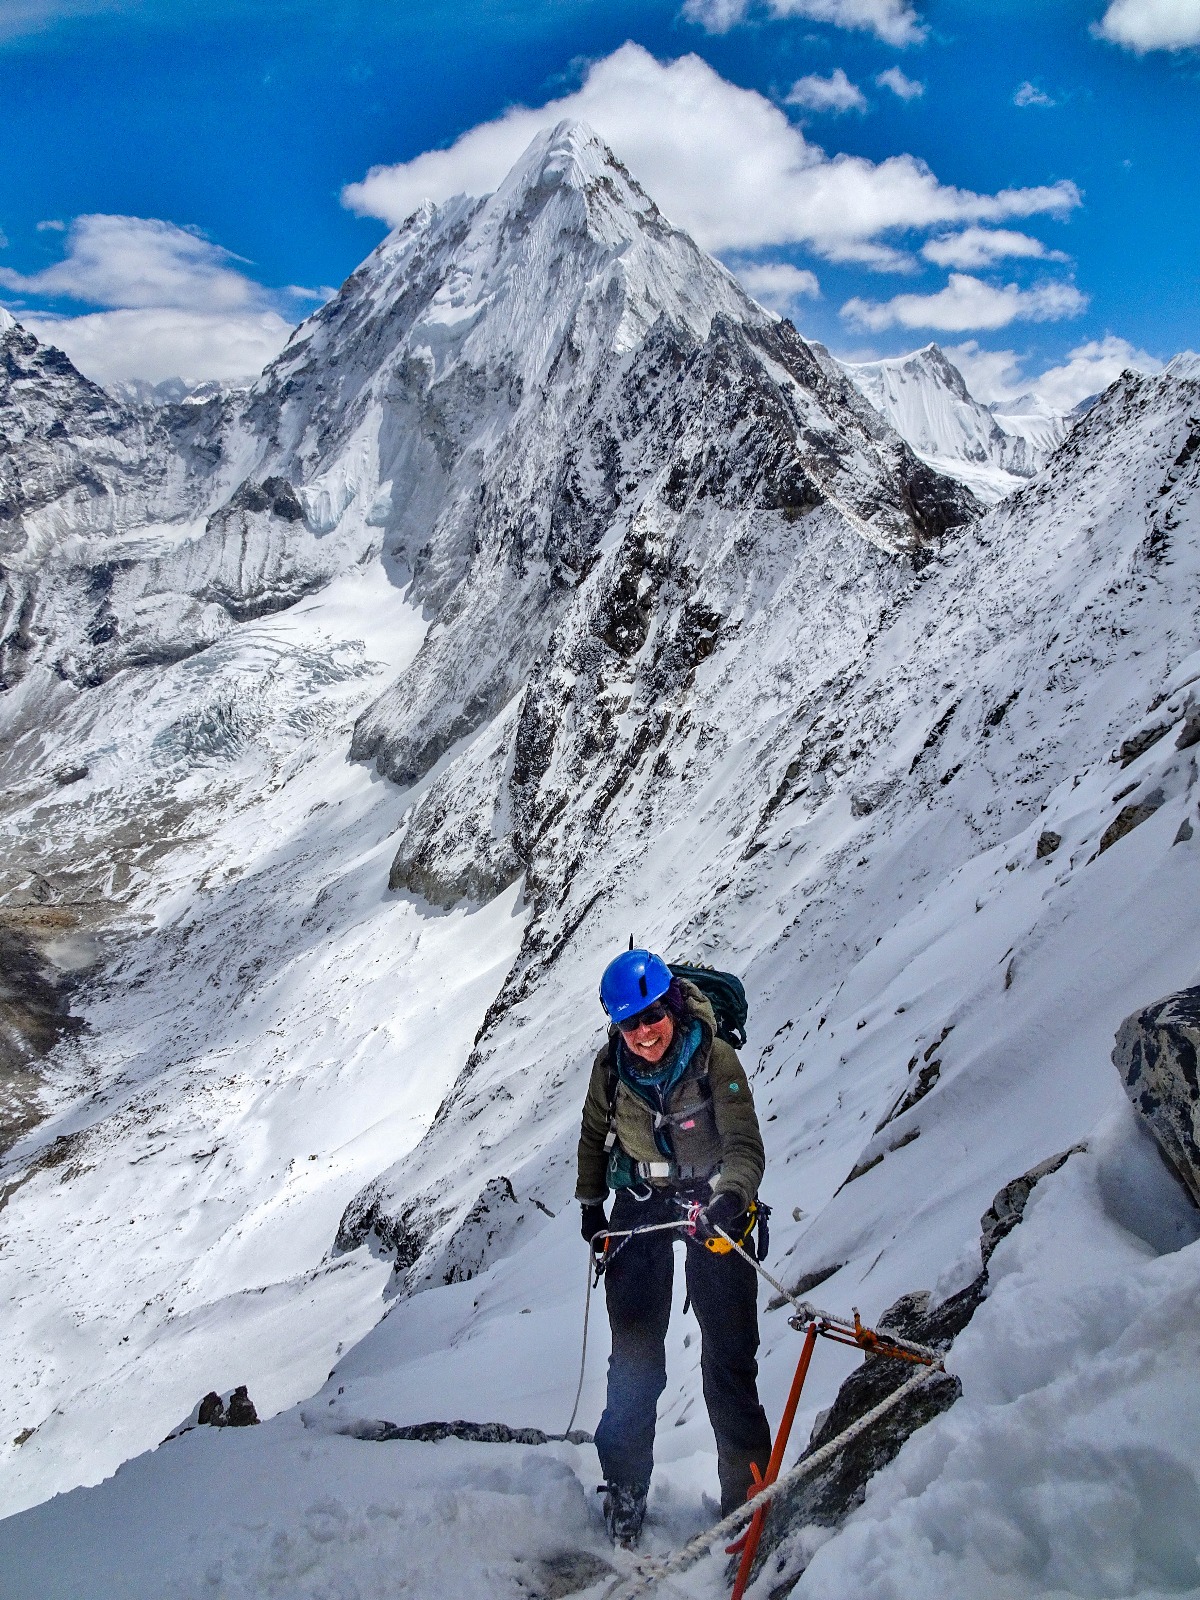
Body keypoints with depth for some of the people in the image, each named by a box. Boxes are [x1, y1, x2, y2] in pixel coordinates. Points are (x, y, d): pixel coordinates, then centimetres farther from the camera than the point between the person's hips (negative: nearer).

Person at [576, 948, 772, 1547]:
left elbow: (745, 1145, -27)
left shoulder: (716, 1059, -20)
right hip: (639, 1203, 2)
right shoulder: (611, 1065, -10)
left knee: (729, 1353, -2)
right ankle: (625, 1487, 18)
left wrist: (730, 1197, -46)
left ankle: (747, 1491, 11)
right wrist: (590, 1205, 13)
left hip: (709, 1199, -2)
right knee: (634, 1356, 3)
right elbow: (594, 1135, 9)